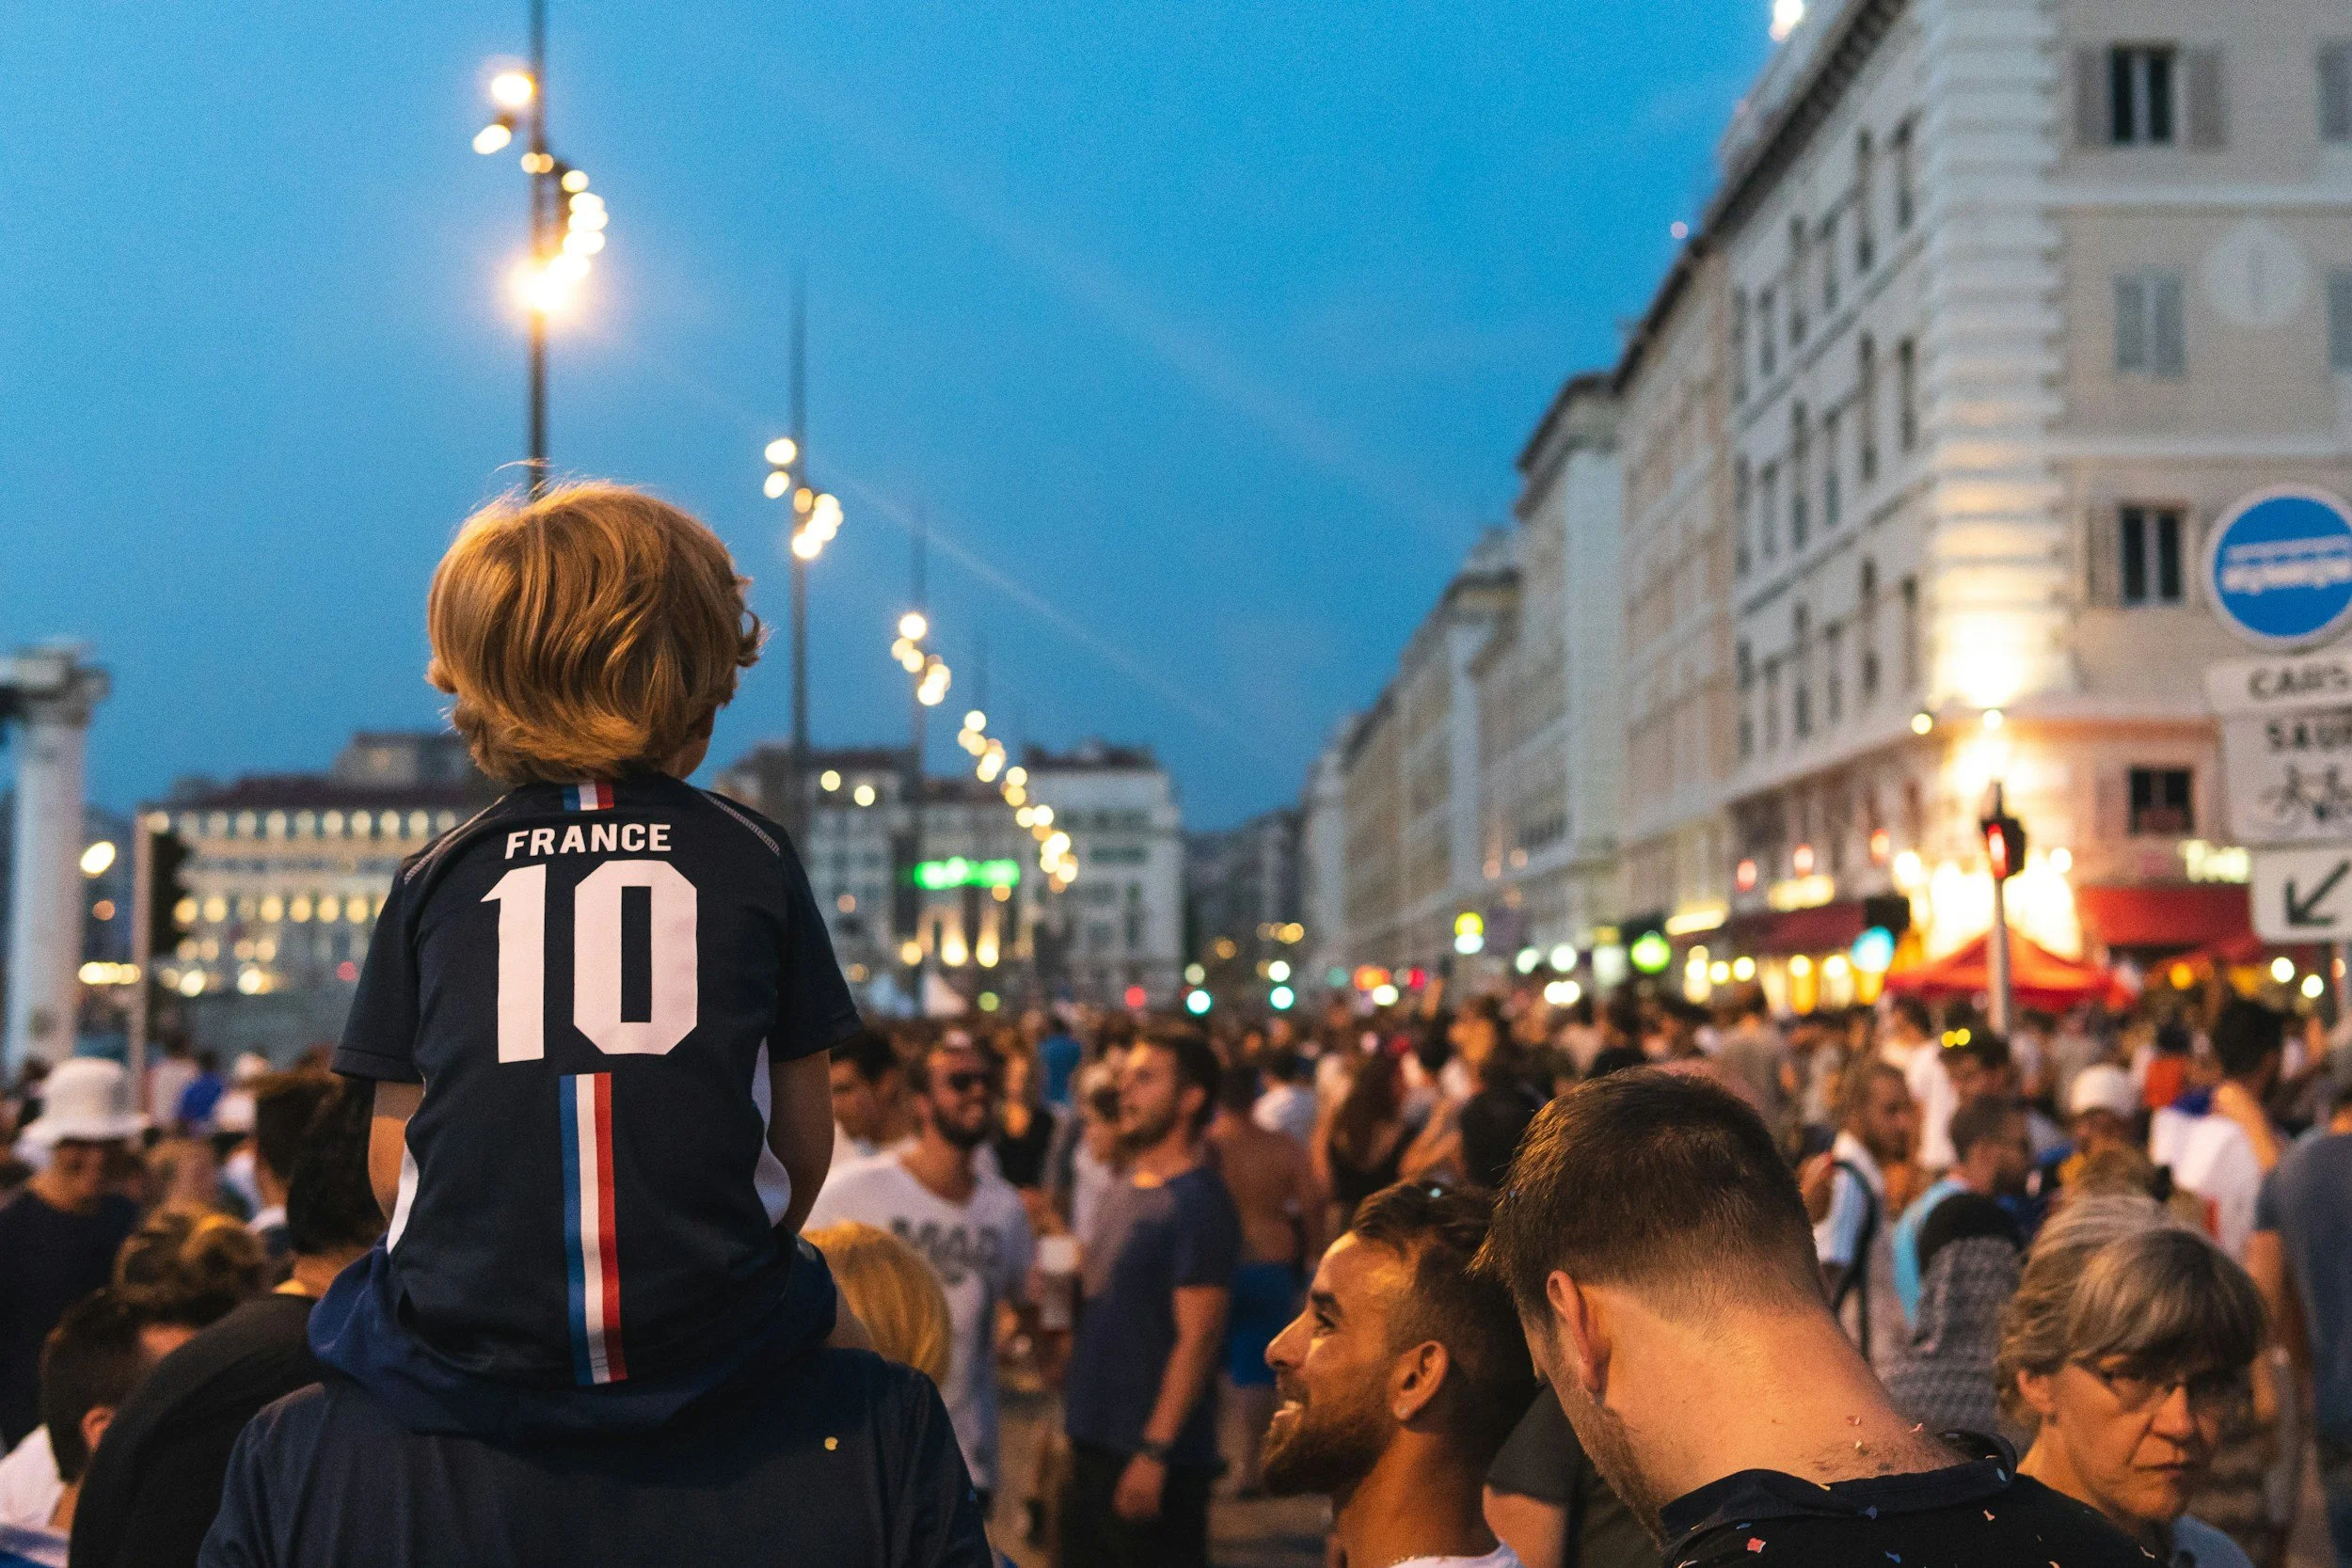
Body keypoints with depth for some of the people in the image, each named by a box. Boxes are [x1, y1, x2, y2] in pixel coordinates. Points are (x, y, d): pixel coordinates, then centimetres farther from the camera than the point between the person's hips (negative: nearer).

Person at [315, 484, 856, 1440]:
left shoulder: (435, 877, 8)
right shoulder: (752, 857, 6)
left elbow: (393, 1158, 7)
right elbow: (804, 1137, 8)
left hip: (463, 1353, 1)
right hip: (707, 1343, 0)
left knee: (347, 1314, 31)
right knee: (805, 1292, 31)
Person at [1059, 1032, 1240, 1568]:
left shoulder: (1197, 1203, -15)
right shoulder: (1127, 1188, 11)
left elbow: (1197, 1338, -19)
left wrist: (1153, 1451, -23)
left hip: (1154, 1454, -8)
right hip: (1095, 1443, 8)